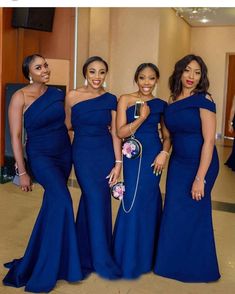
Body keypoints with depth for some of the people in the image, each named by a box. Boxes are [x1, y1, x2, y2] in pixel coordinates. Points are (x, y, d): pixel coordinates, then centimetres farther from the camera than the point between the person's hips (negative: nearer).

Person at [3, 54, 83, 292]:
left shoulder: (57, 93, 2)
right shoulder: (20, 97, -11)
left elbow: (66, 123, 10)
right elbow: (15, 136, -11)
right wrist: (22, 172, -12)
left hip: (64, 153, 6)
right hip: (40, 156, -5)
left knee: (54, 202, 12)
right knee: (61, 200, -20)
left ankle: (41, 257, 34)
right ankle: (43, 271, -3)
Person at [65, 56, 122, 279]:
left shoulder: (110, 99, 1)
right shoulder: (72, 96, -4)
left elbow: (115, 133, 0)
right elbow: (68, 125, 7)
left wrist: (118, 163, -3)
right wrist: (90, 128, 1)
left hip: (106, 154, 2)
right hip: (83, 154, -2)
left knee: (97, 201, 9)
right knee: (96, 201, -5)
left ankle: (87, 254, 30)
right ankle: (101, 260, 11)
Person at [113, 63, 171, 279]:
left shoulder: (161, 104, 5)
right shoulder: (125, 100, -2)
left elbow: (167, 135, 9)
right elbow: (121, 132, -8)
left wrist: (164, 153, -8)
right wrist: (143, 117, -15)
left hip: (154, 156, 2)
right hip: (133, 155, -1)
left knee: (148, 200, 7)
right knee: (133, 201, 0)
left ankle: (145, 254, 28)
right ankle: (129, 258, 21)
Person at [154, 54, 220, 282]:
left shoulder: (203, 100, -12)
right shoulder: (172, 102, 5)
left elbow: (208, 140, -17)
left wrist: (200, 178, -20)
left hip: (200, 164, -5)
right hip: (178, 163, 6)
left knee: (192, 215, 6)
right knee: (173, 213, 11)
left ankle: (195, 267, 29)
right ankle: (174, 262, 33)